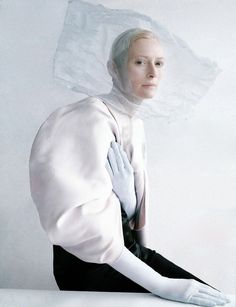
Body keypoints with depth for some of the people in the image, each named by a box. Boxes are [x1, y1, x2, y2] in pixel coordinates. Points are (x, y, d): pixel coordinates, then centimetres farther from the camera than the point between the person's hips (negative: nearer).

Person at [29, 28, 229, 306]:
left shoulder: (136, 126, 8)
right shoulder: (92, 118, -20)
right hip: (88, 262, -8)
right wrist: (159, 284, -29)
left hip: (127, 248, 8)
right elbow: (87, 221, -28)